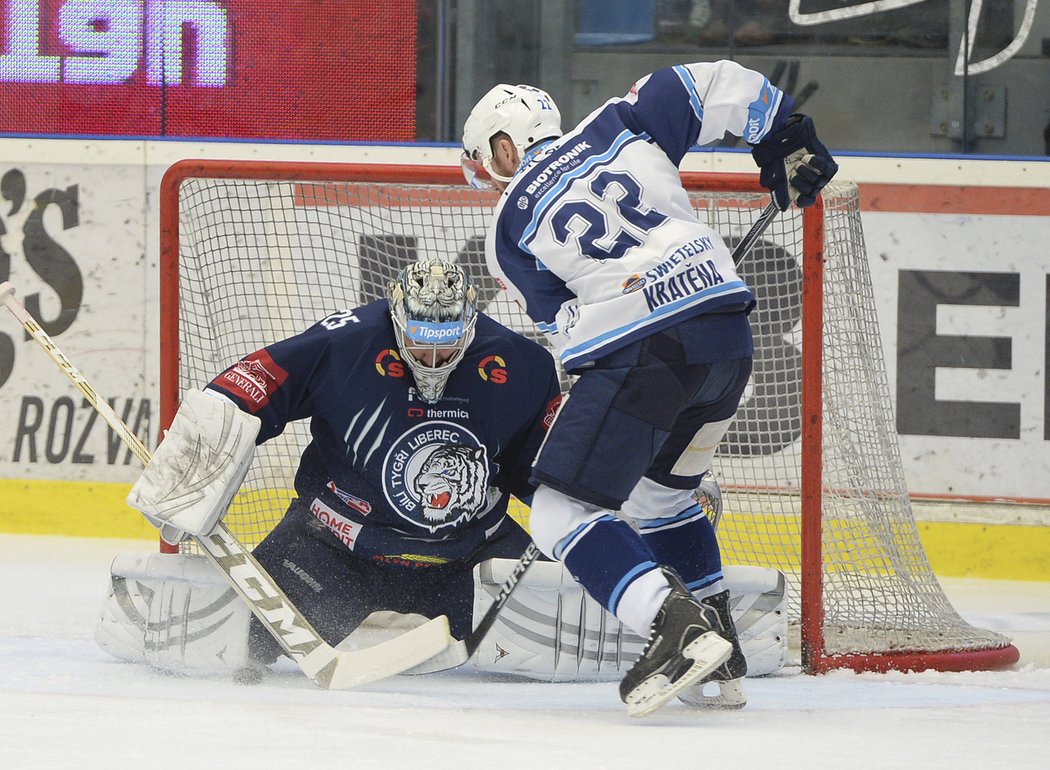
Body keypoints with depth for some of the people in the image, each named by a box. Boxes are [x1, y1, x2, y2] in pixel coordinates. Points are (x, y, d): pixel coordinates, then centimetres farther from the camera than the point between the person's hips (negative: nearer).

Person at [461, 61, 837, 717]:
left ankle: (677, 626, -19)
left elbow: (566, 325, 10)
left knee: (564, 510, -1)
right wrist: (787, 140, 28)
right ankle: (721, 662, 24)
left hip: (640, 353, -6)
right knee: (662, 491, 27)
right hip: (731, 340, 6)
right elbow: (718, 86, 14)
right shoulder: (619, 127, 15)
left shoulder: (511, 226, 9)